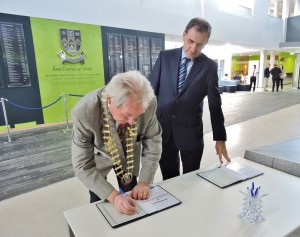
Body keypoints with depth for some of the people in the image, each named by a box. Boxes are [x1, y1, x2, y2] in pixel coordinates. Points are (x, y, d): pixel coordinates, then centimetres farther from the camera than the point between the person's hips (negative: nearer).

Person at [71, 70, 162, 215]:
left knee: (131, 198, 12)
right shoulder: (84, 112, -38)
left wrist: (144, 182, -19)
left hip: (129, 155, 2)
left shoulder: (149, 103, -32)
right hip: (99, 157, -1)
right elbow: (82, 165, -29)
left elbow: (153, 140, -16)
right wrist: (113, 196, -38)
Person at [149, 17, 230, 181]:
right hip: (162, 128, 1)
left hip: (190, 132, -1)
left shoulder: (210, 67, -3)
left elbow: (215, 104, -1)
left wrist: (220, 138, 0)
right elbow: (151, 91, 2)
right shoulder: (165, 57, 0)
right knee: (169, 179, 14)